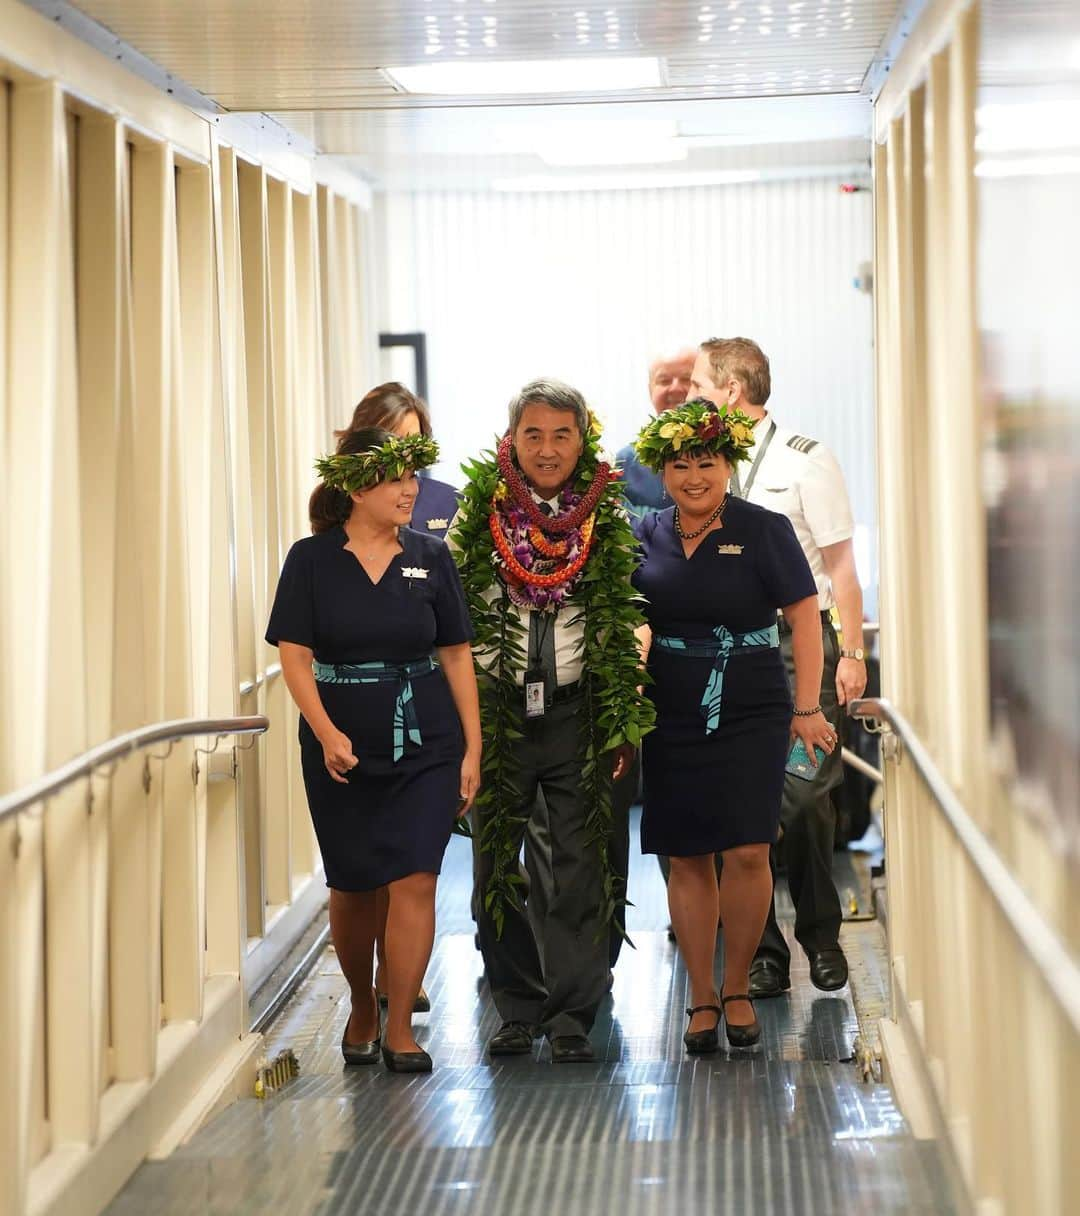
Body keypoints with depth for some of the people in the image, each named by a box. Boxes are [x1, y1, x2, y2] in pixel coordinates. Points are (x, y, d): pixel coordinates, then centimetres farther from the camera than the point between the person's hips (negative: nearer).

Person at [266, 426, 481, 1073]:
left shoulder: (431, 557, 3)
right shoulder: (312, 559, -2)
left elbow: (456, 655, 6)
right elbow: (295, 656, -6)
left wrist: (473, 748, 2)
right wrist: (327, 734, -20)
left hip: (426, 744, 1)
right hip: (343, 750, 0)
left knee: (414, 881, -7)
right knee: (353, 886, 9)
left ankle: (400, 1028, 1)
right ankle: (362, 1008, 31)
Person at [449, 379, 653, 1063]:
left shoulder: (608, 519, 3)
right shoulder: (480, 515, 3)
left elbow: (630, 621, 6)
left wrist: (624, 720, 0)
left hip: (579, 711, -1)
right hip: (497, 711, 1)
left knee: (581, 867, -3)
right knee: (496, 865, 6)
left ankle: (572, 1015, 3)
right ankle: (518, 1007, 18)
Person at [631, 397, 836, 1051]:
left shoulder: (764, 530, -3)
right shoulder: (646, 537, 6)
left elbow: (805, 618, -2)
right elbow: (632, 626, 15)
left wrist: (807, 708, -6)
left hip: (753, 715, -3)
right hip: (672, 720, 3)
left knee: (748, 852, -10)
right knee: (687, 859, 4)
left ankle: (737, 989, 9)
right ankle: (702, 997, 14)